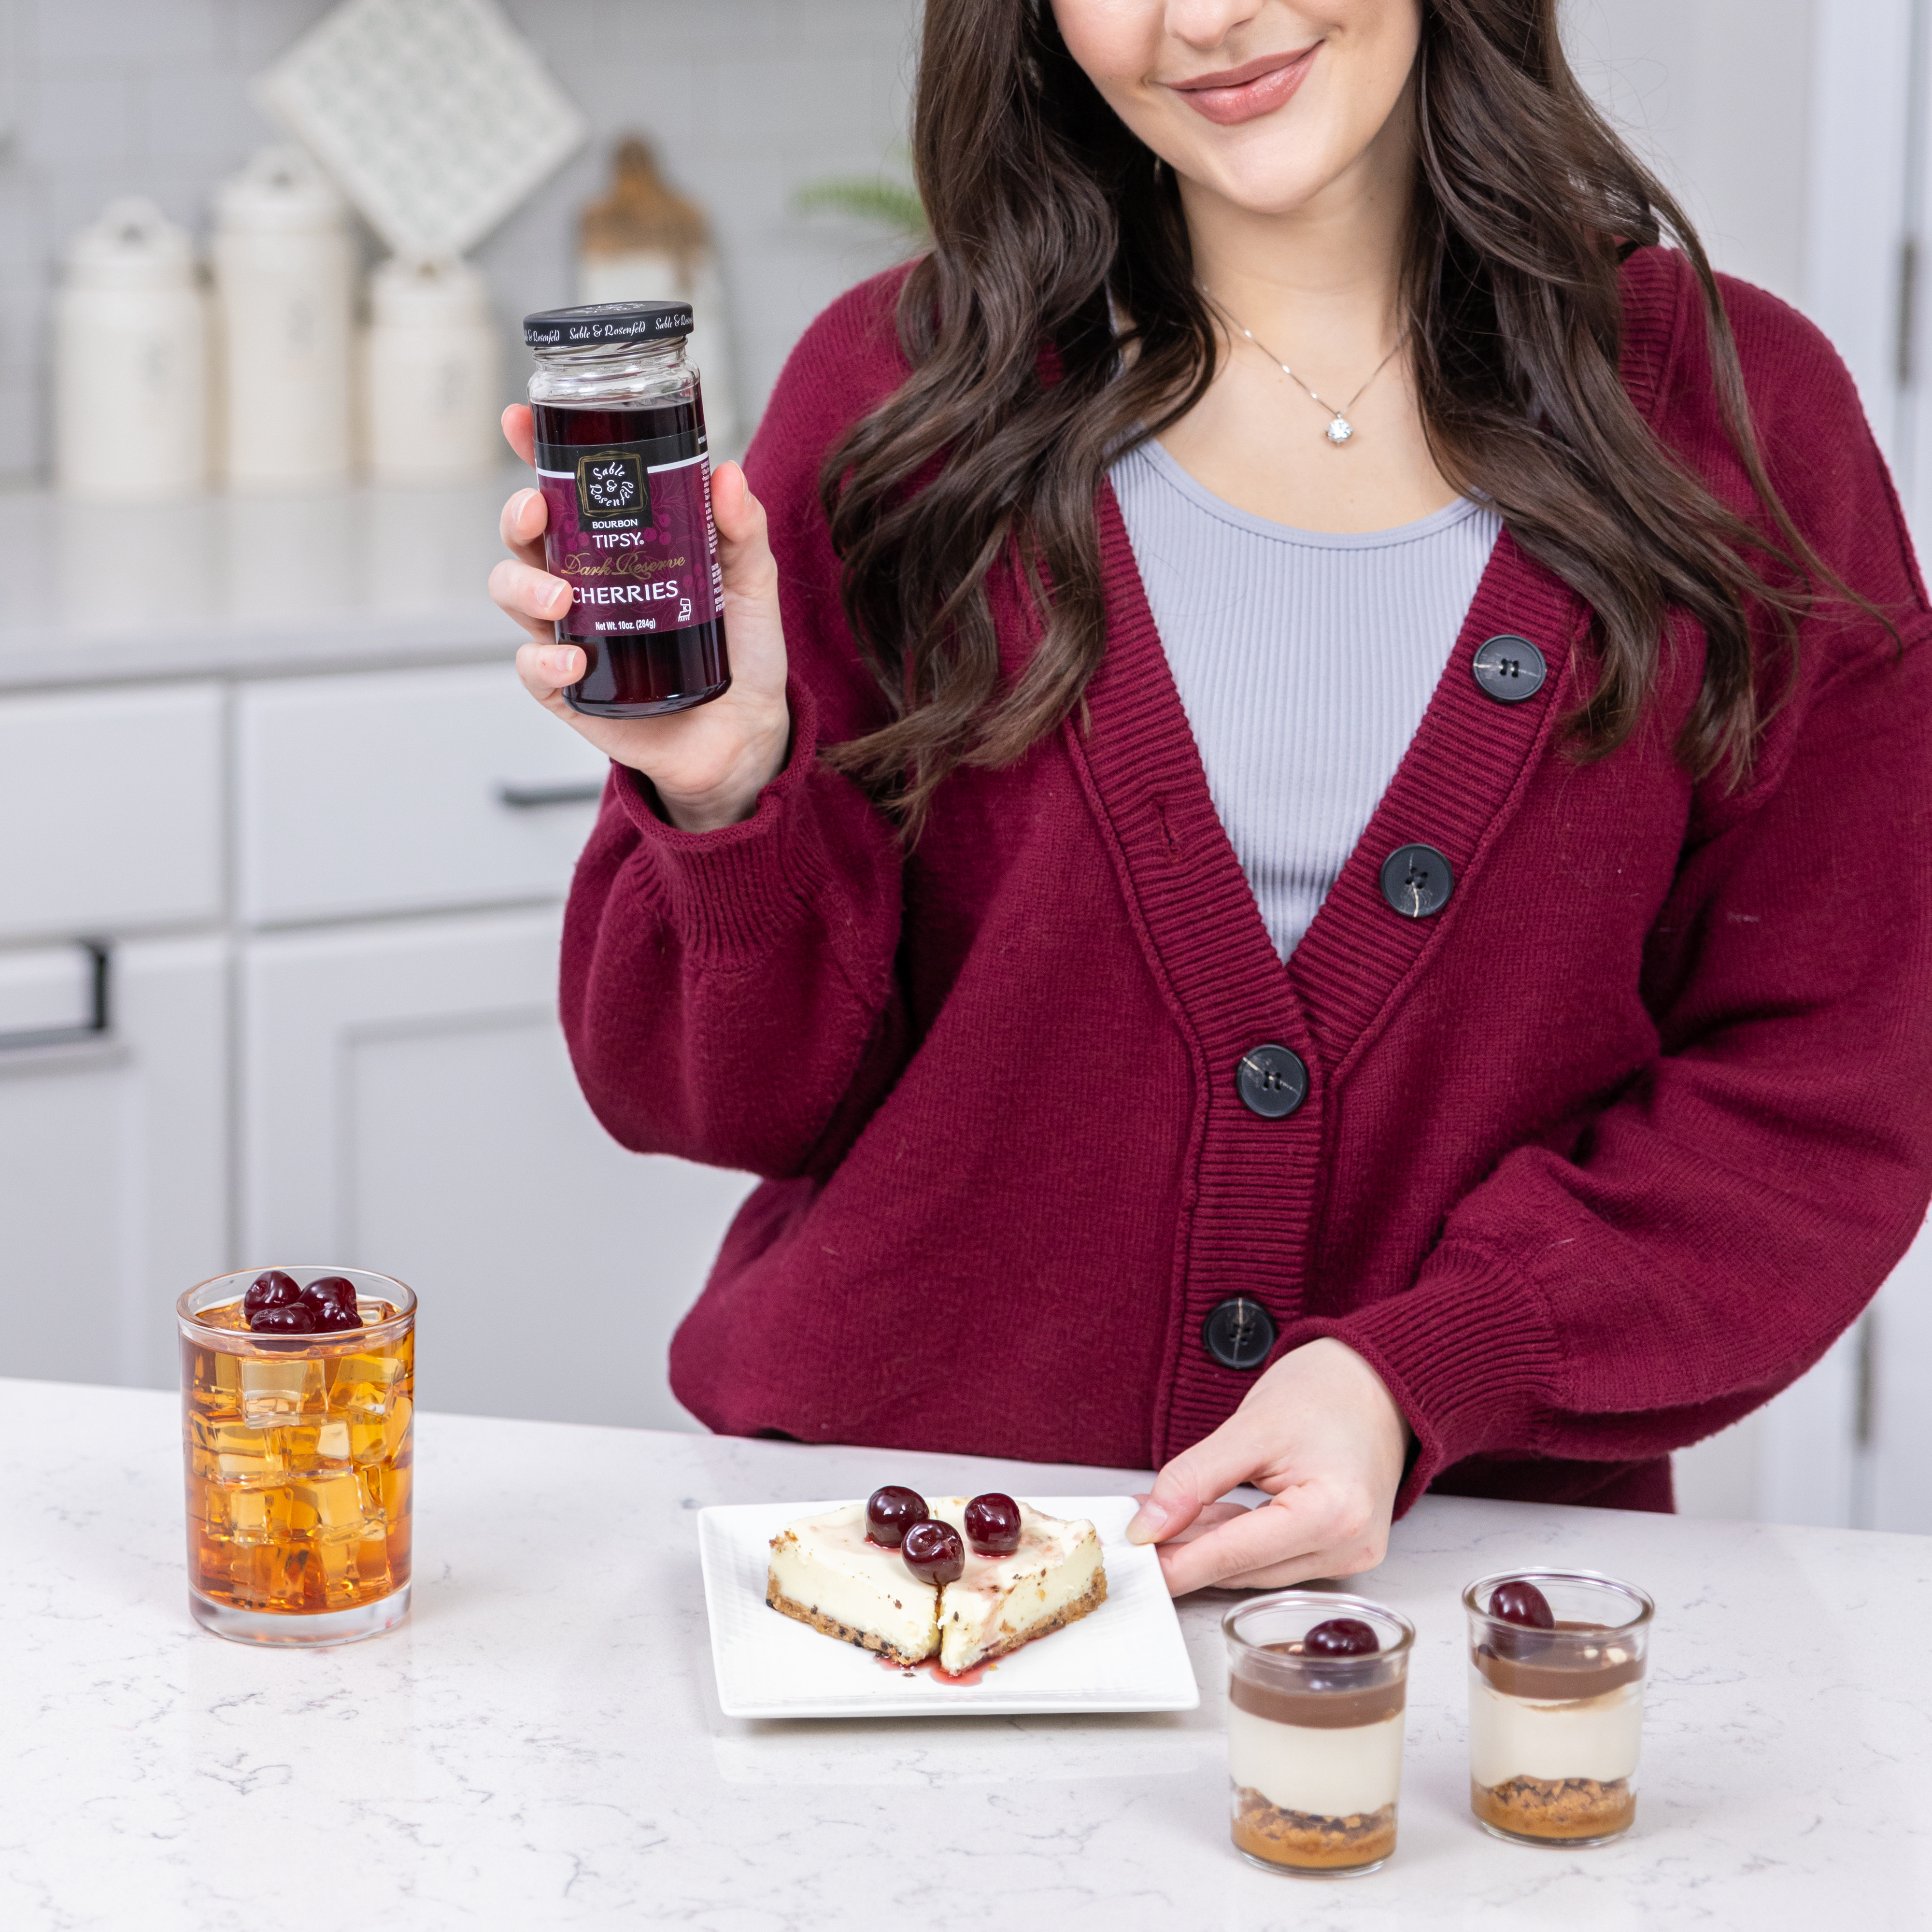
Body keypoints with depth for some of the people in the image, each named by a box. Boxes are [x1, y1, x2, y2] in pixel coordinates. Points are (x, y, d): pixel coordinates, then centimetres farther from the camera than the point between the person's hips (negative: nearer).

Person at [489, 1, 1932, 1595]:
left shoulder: (1738, 412, -1)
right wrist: (730, 793, -18)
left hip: (1457, 1544, -1)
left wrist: (1412, 1383, -14)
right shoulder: (904, 392, 0)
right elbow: (759, 1092, 2)